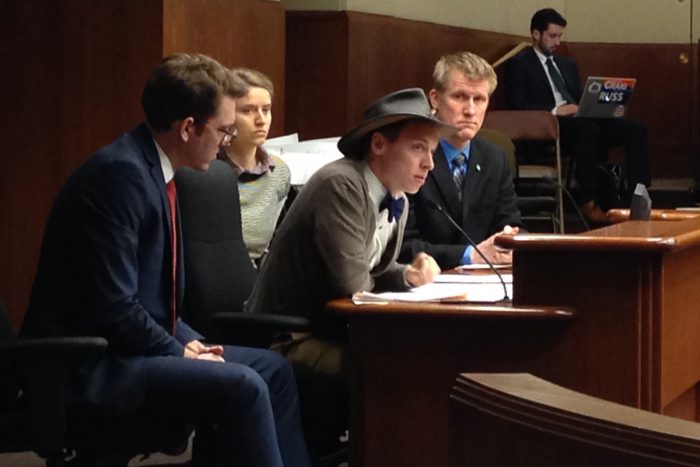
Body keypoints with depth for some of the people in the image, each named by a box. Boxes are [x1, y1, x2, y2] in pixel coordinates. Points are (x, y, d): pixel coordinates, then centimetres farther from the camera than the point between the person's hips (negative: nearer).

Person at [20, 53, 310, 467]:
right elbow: (113, 308, -24)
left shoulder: (154, 172, 10)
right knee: (240, 386, -25)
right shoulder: (120, 173, -20)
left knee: (273, 370, 11)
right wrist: (181, 353, -14)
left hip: (124, 347, 11)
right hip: (88, 368, -11)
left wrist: (187, 341, 2)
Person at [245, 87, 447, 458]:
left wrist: (410, 275, -2)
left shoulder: (397, 201, 9)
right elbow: (352, 283, -24)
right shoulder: (341, 184, -19)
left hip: (332, 332, 9)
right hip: (291, 343, -9)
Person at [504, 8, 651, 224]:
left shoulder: (568, 65, 28)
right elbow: (517, 105, -7)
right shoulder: (518, 64, 5)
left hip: (579, 121, 7)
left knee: (636, 130, -15)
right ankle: (588, 202, -36)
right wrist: (554, 111, -17)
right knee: (588, 129, -39)